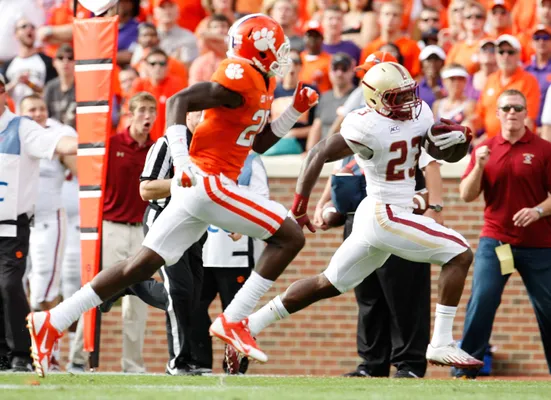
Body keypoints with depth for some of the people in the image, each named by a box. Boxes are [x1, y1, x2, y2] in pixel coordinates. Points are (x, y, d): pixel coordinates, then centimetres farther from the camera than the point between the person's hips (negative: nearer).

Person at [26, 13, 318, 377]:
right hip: (208, 183, -10)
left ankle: (53, 322, 7)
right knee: (290, 236, -6)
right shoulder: (240, 78, -12)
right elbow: (179, 101, -17)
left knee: (143, 265, 8)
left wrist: (296, 111, 18)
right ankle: (233, 321, -7)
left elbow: (260, 143, 27)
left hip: (196, 185, 10)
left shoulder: (261, 85, 18)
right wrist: (182, 160, -24)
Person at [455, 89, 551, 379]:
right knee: (480, 303, -9)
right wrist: (479, 166, -13)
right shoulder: (485, 150, 7)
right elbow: (466, 195, 3)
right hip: (494, 242, 1)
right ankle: (464, 370, -6)